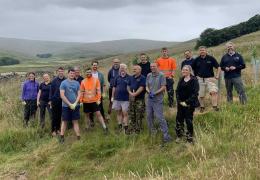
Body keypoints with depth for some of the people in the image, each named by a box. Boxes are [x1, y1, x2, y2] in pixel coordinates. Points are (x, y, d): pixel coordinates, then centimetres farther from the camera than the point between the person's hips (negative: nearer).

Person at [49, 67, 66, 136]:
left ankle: (58, 129, 21)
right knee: (54, 116, 2)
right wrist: (50, 100, -3)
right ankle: (53, 130, 10)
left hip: (63, 101, 2)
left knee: (60, 116, 9)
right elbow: (51, 91, 0)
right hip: (55, 100, -1)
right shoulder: (54, 81, -2)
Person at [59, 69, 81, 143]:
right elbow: (62, 95, -11)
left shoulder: (77, 83, 5)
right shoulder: (63, 83, -6)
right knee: (64, 121, 5)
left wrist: (75, 103, -9)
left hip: (75, 106, 3)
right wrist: (70, 104, -13)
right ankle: (61, 137, 12)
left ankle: (78, 137, 7)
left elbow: (79, 94, 5)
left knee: (75, 121, 6)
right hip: (66, 106, -3)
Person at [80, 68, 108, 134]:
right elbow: (81, 92, 4)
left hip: (94, 101, -2)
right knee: (87, 115, 12)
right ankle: (87, 127, 27)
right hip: (86, 101, 2)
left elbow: (98, 90, -5)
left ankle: (105, 127, -1)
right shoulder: (83, 81, 1)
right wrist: (81, 101, 1)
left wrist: (99, 99, -11)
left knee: (98, 114, -4)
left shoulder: (96, 80, -4)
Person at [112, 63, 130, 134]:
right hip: (117, 98, 4)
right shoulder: (117, 77, 7)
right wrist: (112, 96, 11)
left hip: (125, 99, -4)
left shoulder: (129, 78, -5)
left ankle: (126, 127, 5)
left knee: (125, 113, -3)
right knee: (118, 112, 11)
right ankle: (120, 126, 21)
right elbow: (114, 87, 12)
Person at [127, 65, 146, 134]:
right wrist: (130, 92, -4)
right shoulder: (131, 77, 14)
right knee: (131, 115, 12)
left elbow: (141, 88, -16)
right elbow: (128, 86, 15)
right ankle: (131, 129, 22)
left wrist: (135, 94, -20)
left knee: (139, 115, -1)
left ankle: (138, 130, 8)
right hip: (131, 98, 7)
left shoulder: (142, 78, -7)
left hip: (139, 99, -6)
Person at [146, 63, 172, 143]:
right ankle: (152, 132, 32)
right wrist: (149, 92, -9)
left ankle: (166, 135, -4)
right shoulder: (149, 75, 9)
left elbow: (163, 87, -12)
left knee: (160, 117, -9)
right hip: (149, 99, 6)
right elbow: (147, 86, 11)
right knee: (149, 116, 14)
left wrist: (155, 93, -18)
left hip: (158, 100, -6)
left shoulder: (161, 75, -8)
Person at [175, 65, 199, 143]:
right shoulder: (181, 80, 9)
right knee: (179, 119, 9)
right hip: (180, 104, 5)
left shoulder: (194, 80, -8)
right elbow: (177, 91, 8)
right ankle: (179, 136, 26)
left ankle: (190, 138, 14)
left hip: (189, 104, -5)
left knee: (189, 121, 1)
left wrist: (187, 102, -17)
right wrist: (179, 101, -6)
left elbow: (195, 93, -13)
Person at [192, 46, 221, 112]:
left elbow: (218, 67, 1)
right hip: (200, 79, 2)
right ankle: (202, 107, 25)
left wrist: (217, 76, -8)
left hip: (210, 78, -2)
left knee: (213, 92, -20)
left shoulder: (211, 58, -3)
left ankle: (215, 106, -17)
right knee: (200, 95, 8)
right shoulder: (196, 60, 3)